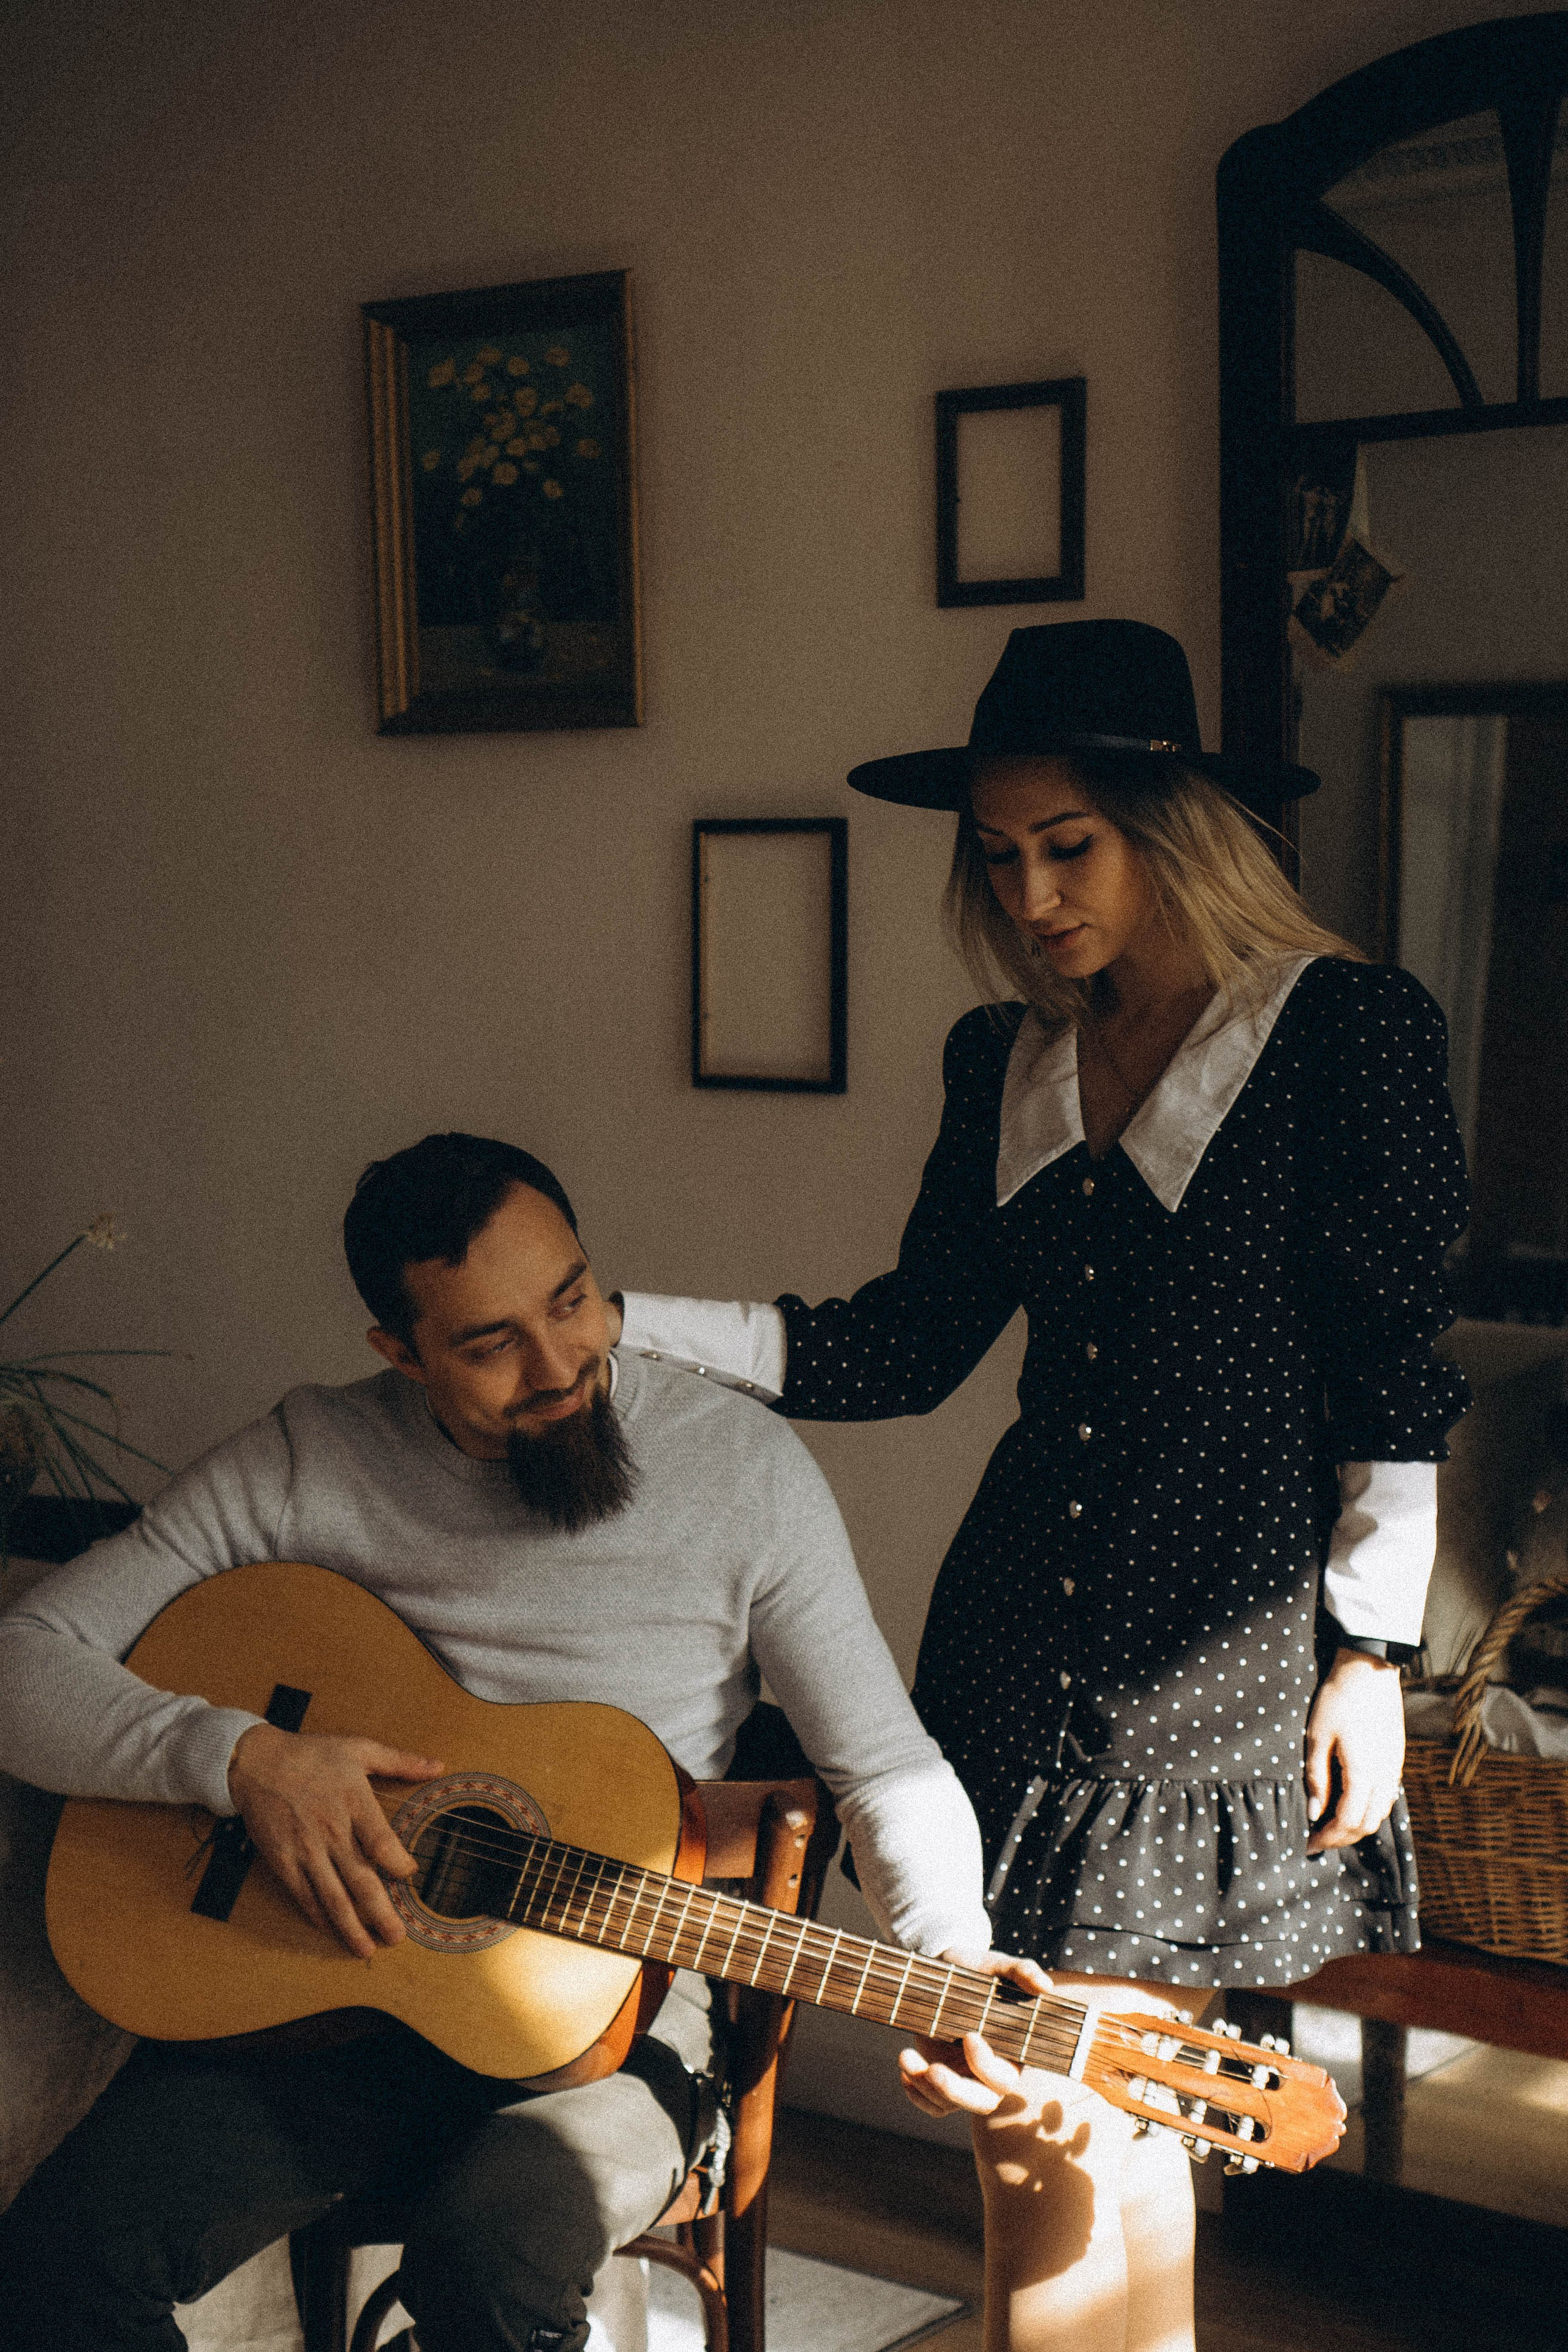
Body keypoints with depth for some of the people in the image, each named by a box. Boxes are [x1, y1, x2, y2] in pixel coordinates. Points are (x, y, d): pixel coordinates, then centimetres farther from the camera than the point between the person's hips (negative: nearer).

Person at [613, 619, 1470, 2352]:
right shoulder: (1003, 1060, 10)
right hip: (1019, 1645, 5)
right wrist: (619, 1328, 1)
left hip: (1227, 1655, -5)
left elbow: (1396, 1373, -6)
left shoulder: (1345, 1030, -6)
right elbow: (909, 1344, 9)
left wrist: (1370, 1653, -8)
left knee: (1093, 2101, 0)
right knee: (1013, 2100, 5)